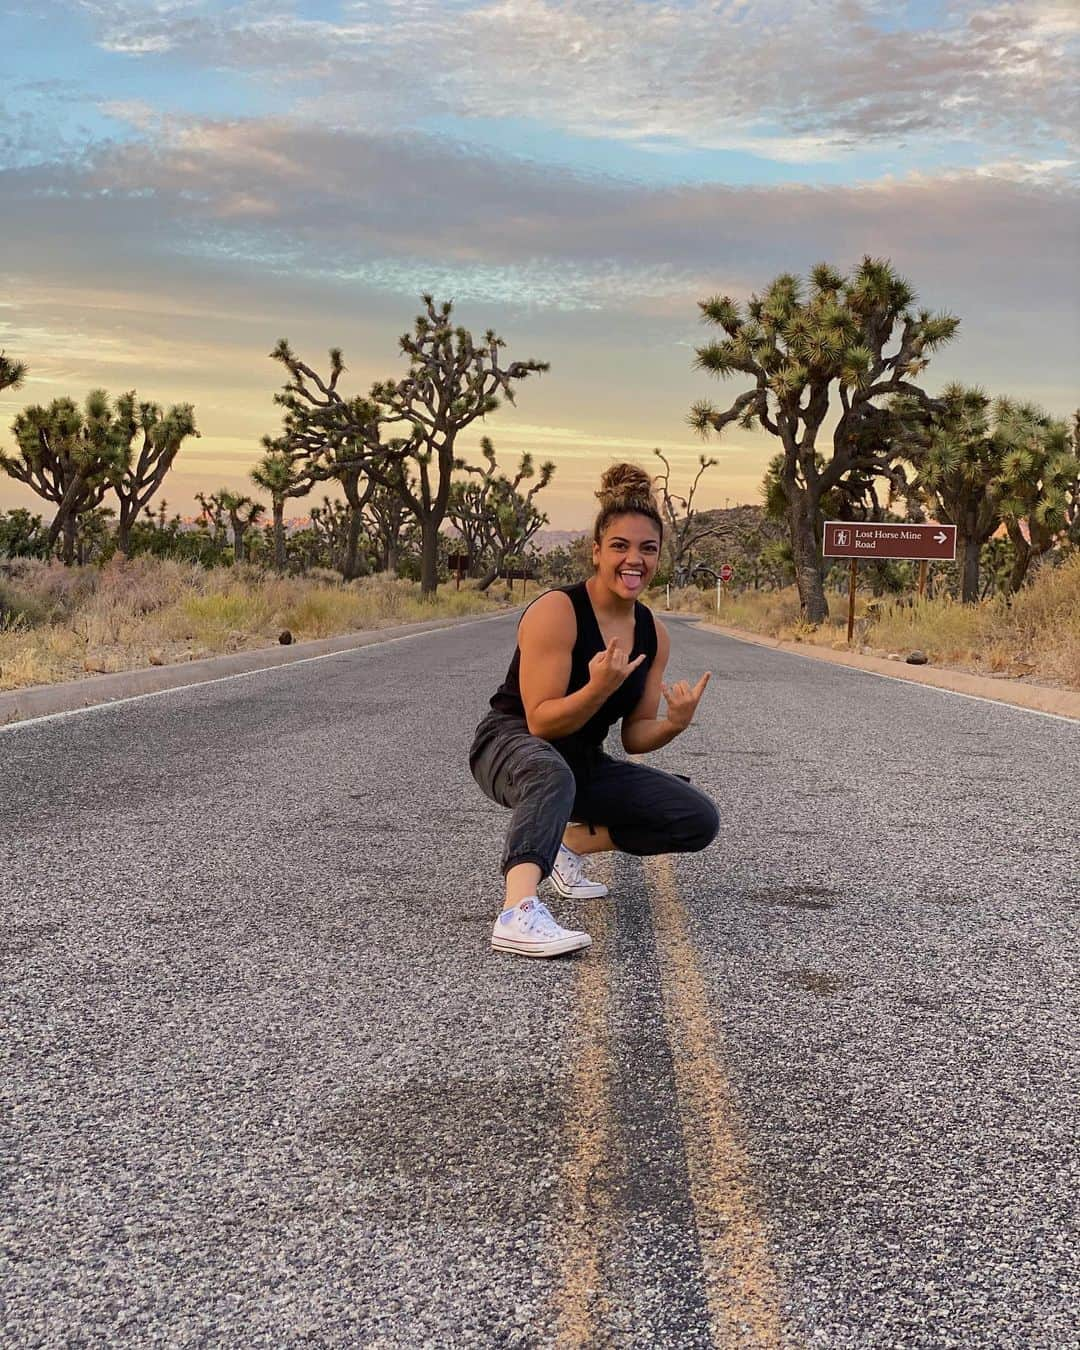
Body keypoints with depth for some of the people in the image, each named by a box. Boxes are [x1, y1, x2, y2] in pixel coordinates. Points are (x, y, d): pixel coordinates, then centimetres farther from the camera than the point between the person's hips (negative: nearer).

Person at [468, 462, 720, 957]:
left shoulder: (653, 634, 1)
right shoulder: (556, 611, -20)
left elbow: (634, 736, 4)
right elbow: (540, 723, -23)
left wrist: (674, 724, -18)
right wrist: (599, 688, -39)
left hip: (585, 761, 7)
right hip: (512, 744, -7)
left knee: (700, 821, -5)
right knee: (551, 772, -44)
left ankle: (570, 841, 8)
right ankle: (519, 914, -57)